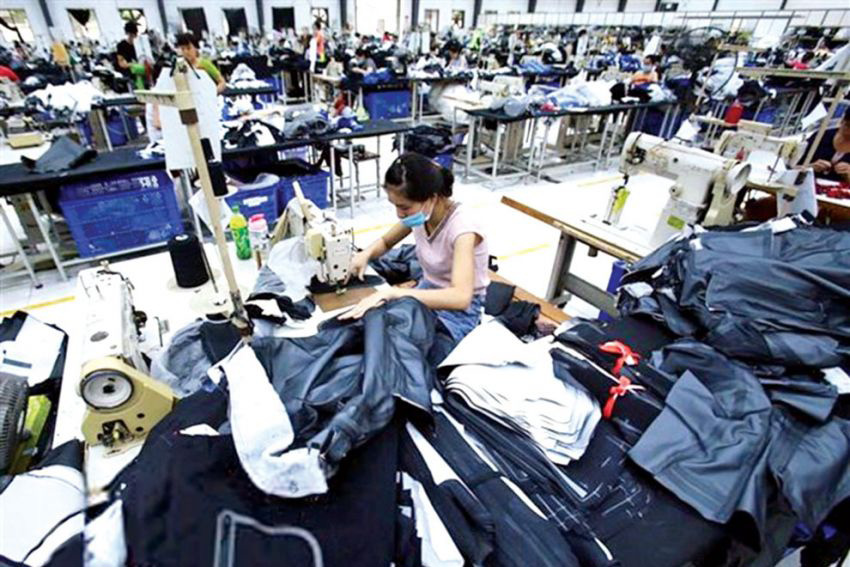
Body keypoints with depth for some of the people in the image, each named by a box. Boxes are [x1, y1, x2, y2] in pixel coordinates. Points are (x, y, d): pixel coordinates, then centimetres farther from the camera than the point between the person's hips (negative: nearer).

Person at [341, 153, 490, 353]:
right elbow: (386, 242, 10)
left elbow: (461, 297, -41)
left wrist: (391, 292, -44)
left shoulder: (461, 225, -29)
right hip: (428, 290, 6)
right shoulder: (420, 213, -9)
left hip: (460, 309, -6)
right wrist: (366, 254, -14)